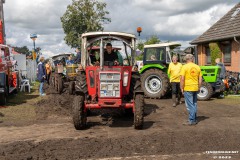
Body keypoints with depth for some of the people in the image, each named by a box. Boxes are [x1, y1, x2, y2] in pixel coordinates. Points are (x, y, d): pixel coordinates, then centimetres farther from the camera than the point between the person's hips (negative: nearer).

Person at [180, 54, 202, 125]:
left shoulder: (185, 67, -9)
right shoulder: (197, 67, 8)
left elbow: (182, 79, -14)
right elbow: (200, 79, 10)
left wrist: (181, 88, -7)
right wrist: (198, 87, 18)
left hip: (188, 88, -6)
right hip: (195, 88, 6)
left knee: (190, 105, -2)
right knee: (194, 104, 16)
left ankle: (191, 120, 0)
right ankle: (194, 119, 23)